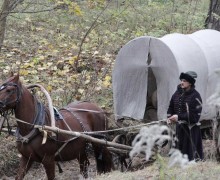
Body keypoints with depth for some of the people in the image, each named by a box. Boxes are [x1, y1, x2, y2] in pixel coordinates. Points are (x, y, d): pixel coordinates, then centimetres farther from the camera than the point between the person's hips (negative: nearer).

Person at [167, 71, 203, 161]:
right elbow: (171, 107, 17)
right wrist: (169, 117, -3)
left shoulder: (195, 96, -14)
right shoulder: (177, 93, 5)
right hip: (180, 127, 6)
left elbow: (195, 115, -18)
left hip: (191, 128, -6)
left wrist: (178, 117, -20)